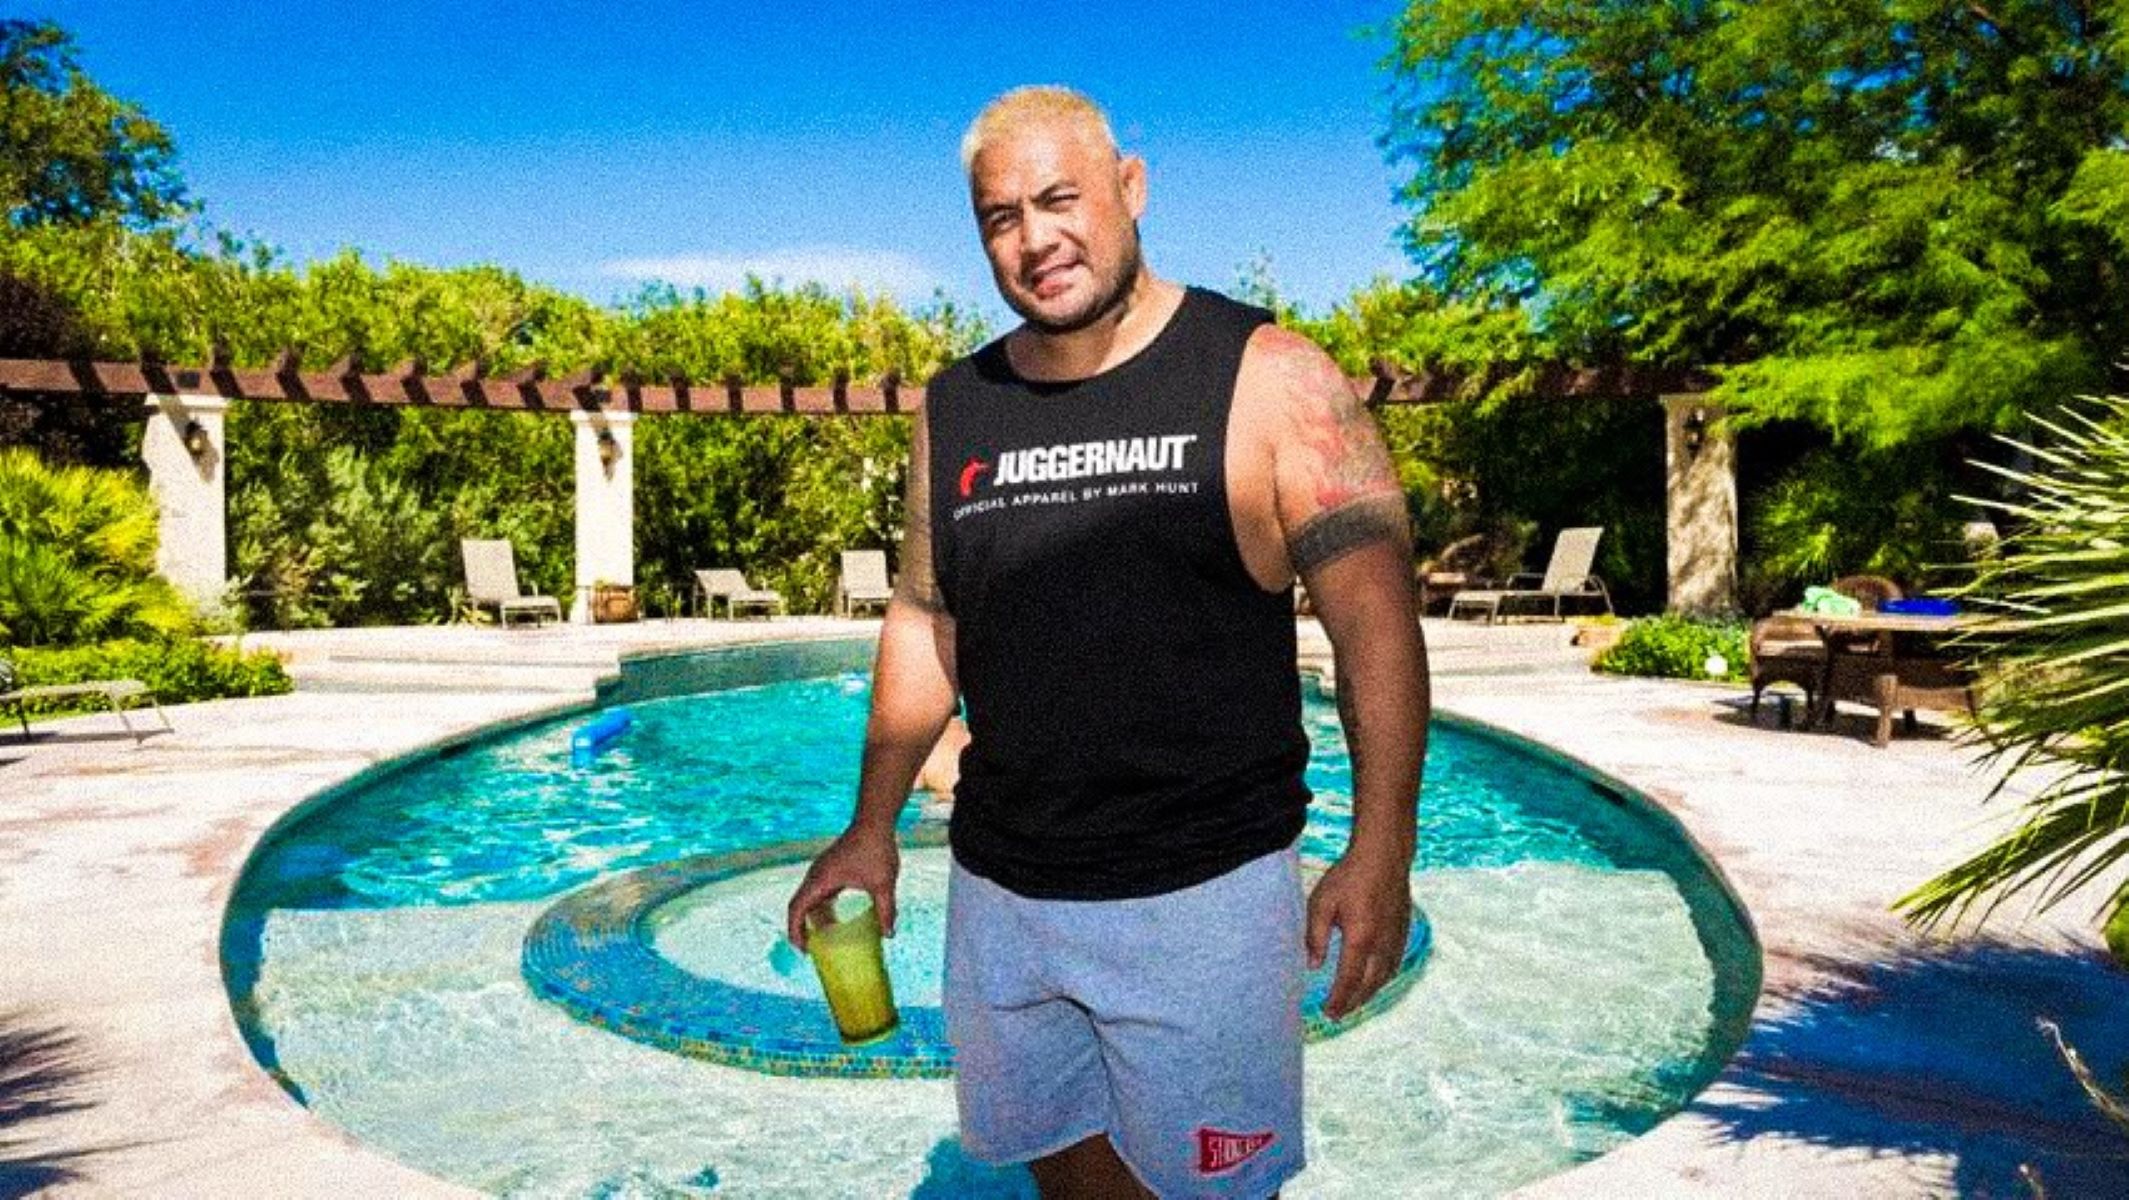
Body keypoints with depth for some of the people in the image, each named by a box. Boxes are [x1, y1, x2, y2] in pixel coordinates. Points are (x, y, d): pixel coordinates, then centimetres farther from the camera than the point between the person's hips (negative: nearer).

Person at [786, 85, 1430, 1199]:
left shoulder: (1264, 377, -8)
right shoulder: (954, 408, 6)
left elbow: (1374, 617, -11)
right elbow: (924, 626, 12)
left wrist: (1381, 849, -17)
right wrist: (873, 829, 11)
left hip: (1201, 892, -4)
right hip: (997, 888, 5)